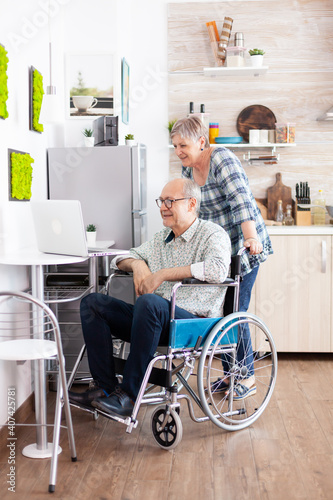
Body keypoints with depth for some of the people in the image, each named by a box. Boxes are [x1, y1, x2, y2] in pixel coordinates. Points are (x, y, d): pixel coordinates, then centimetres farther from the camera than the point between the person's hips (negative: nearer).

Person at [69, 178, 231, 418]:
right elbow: (122, 258, 29)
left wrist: (163, 275, -18)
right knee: (92, 303, -5)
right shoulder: (162, 238, 21)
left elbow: (217, 269, -23)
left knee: (149, 302, -38)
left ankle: (129, 394, -29)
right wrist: (137, 264, 3)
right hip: (157, 319, 8)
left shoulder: (213, 234, -2)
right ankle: (105, 387, -12)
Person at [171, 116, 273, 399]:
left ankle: (248, 379, 10)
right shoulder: (188, 169, 7)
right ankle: (230, 374, 22)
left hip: (243, 248, -8)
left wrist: (251, 237, -39)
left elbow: (241, 200, -29)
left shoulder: (222, 160, -18)